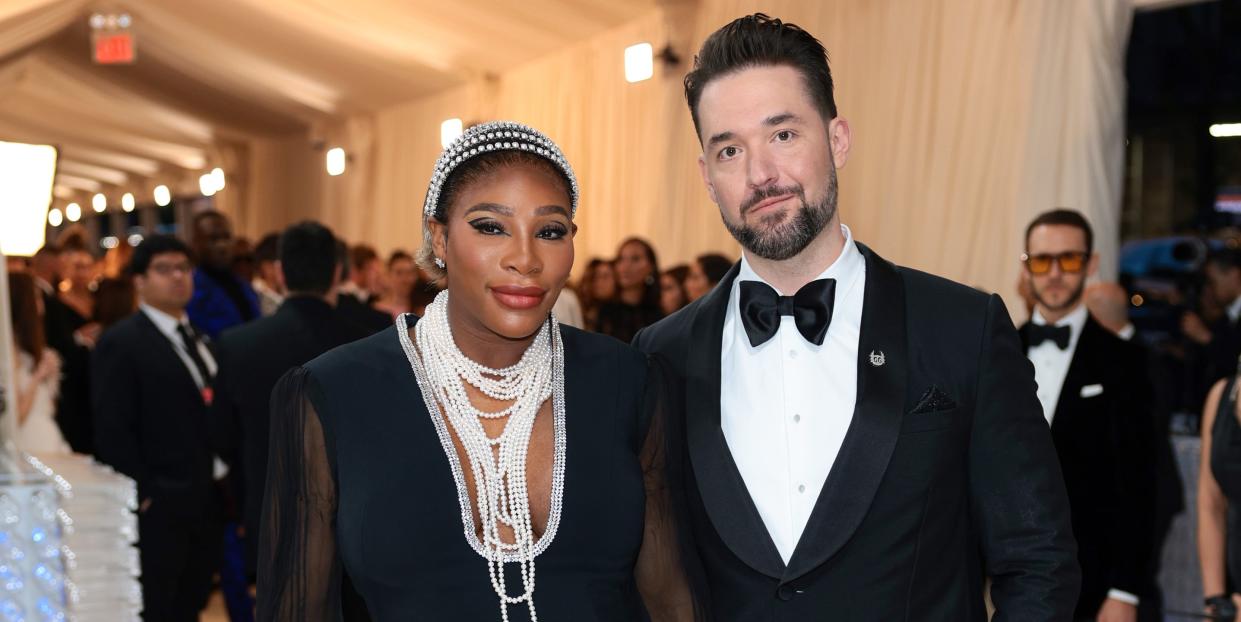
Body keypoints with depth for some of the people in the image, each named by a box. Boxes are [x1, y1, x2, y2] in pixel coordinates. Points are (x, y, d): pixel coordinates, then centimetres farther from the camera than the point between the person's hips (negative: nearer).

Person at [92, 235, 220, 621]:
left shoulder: (200, 339, 14)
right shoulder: (121, 343, -9)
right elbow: (113, 431, -14)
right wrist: (142, 496, -16)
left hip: (204, 505, 7)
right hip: (158, 509, -7)